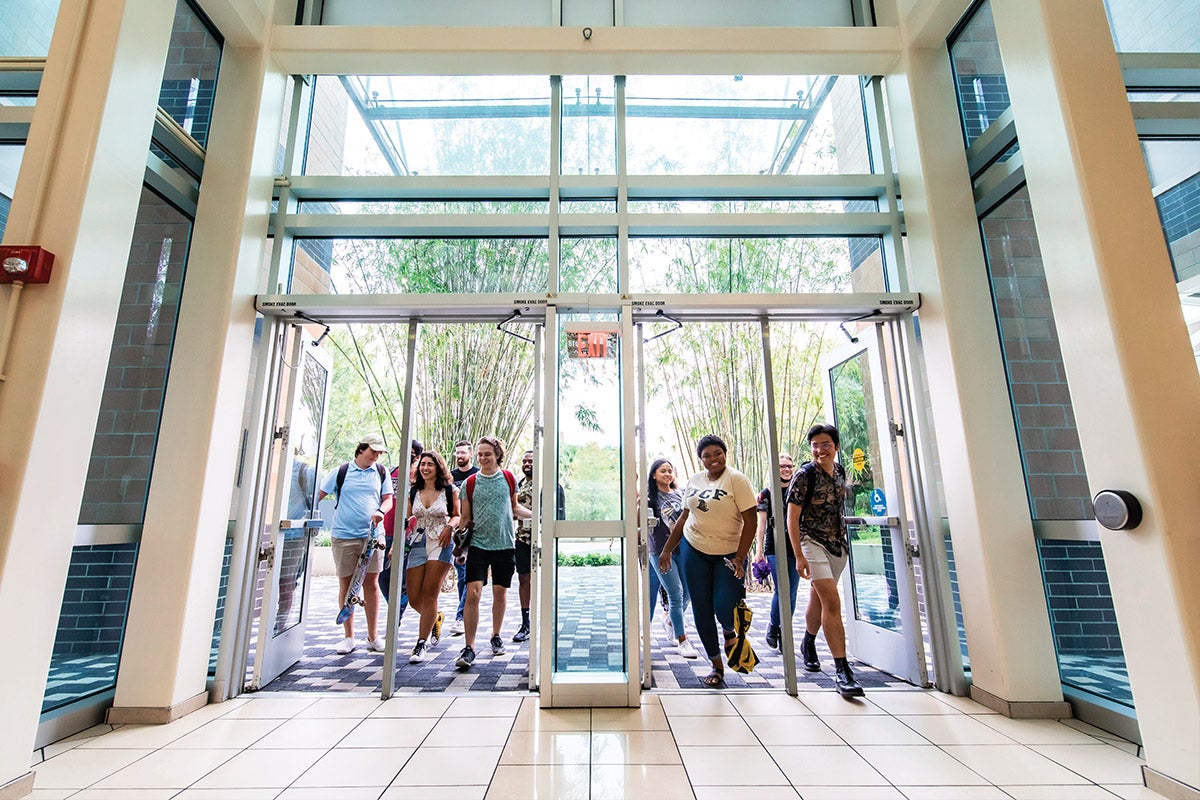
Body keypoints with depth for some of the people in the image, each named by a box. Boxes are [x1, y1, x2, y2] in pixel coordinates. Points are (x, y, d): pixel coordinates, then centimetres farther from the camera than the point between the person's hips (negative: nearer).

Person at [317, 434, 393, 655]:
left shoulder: (381, 472, 9)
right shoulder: (341, 471, 4)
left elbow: (388, 499, 8)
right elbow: (319, 495, 8)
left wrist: (380, 511, -11)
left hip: (372, 535, 1)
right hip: (344, 535, -1)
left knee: (371, 583, 4)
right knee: (346, 584, 5)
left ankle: (373, 636, 14)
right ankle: (349, 637, 18)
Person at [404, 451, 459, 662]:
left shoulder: (450, 490, 0)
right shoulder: (413, 492, 10)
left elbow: (457, 516, 6)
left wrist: (449, 526, -14)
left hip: (440, 544, -4)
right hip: (417, 543, 4)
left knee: (429, 595, -6)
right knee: (414, 599, 4)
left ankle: (421, 644, 6)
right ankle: (435, 619, 35)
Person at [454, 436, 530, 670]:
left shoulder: (508, 478, 3)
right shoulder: (470, 483, 0)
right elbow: (465, 517, 6)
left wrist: (535, 515, 1)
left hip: (505, 545, 1)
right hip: (478, 545, -1)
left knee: (500, 593, 11)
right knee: (473, 593, -10)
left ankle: (496, 636, 33)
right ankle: (469, 647, 1)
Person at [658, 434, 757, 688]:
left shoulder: (736, 479, -10)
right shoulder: (694, 480, 6)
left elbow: (750, 520, -13)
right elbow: (684, 517, 13)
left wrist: (740, 557, -19)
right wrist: (667, 549, 12)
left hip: (728, 553, -4)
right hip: (694, 550, 4)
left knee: (724, 608, -11)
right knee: (701, 610, 6)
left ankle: (729, 631, 27)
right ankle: (716, 665, 24)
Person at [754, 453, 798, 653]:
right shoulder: (767, 493, 2)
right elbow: (761, 523, 1)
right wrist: (759, 550, -4)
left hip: (796, 547, 3)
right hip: (775, 548, -3)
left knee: (792, 592, 5)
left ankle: (784, 632, 20)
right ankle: (773, 626, 13)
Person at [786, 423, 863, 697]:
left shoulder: (840, 471, 4)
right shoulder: (805, 475, -14)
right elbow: (792, 517, -14)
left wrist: (842, 538, 19)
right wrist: (799, 556, -18)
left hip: (838, 544, 6)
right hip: (813, 543, -6)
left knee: (818, 599, 19)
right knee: (832, 602, -16)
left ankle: (808, 644, 40)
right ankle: (842, 670, -10)